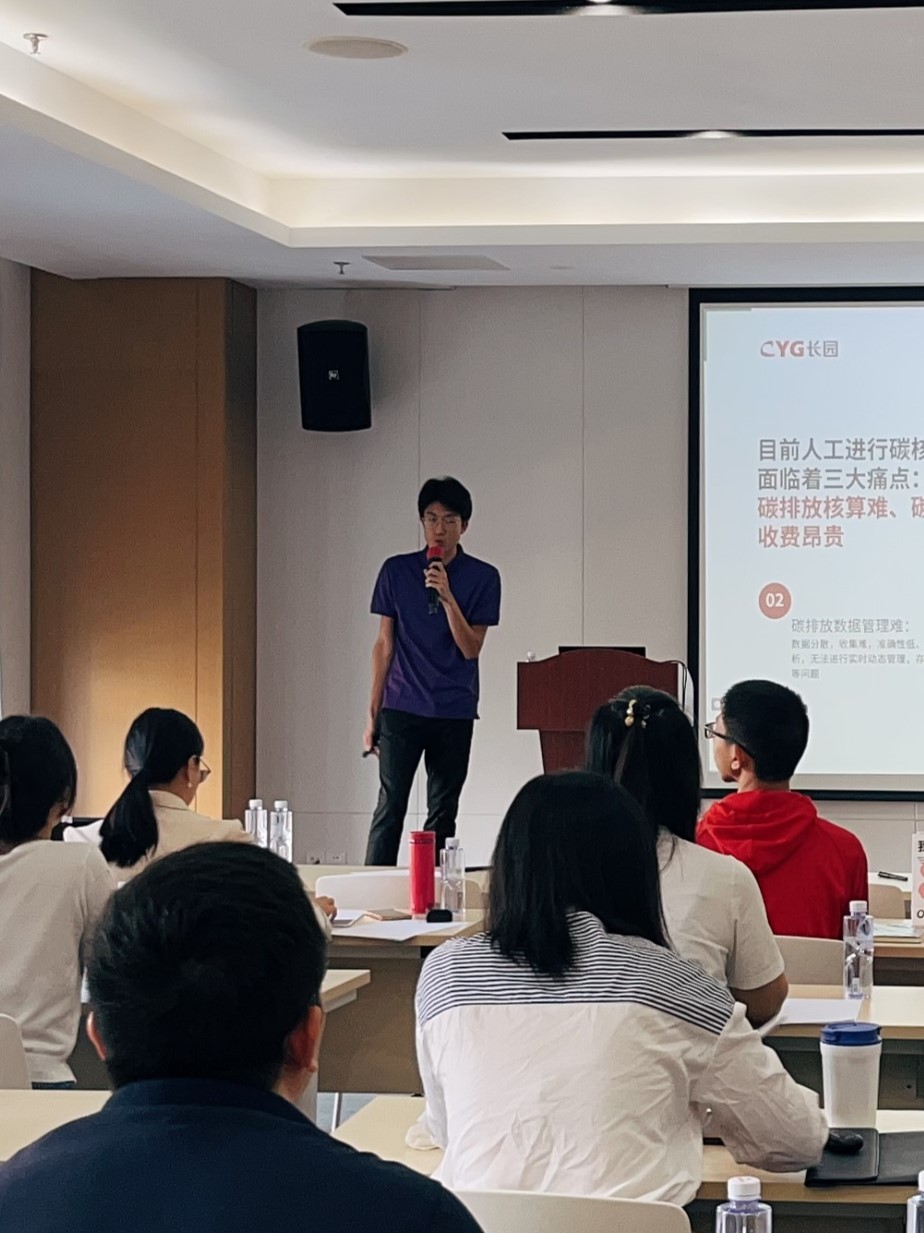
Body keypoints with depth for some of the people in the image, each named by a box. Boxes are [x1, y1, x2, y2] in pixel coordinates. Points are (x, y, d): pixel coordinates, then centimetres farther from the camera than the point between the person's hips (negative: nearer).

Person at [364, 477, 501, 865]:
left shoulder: (483, 578, 0)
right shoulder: (396, 571, 3)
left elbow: (471, 648, -6)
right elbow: (385, 644, 7)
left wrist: (447, 596, -20)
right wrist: (373, 712, 5)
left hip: (455, 713, 0)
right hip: (402, 709, 0)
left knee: (443, 814, 4)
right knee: (390, 807, -7)